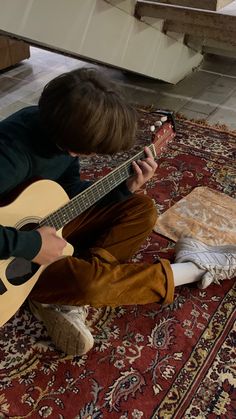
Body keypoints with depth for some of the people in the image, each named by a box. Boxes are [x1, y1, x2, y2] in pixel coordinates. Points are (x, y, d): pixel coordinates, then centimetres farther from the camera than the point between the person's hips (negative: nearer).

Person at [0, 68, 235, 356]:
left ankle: (66, 300, -11)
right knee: (88, 282, -35)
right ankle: (195, 267, -9)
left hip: (49, 221, 8)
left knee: (142, 209, 2)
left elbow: (69, 191, 2)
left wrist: (125, 187, -9)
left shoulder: (60, 126, -10)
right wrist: (29, 244, -38)